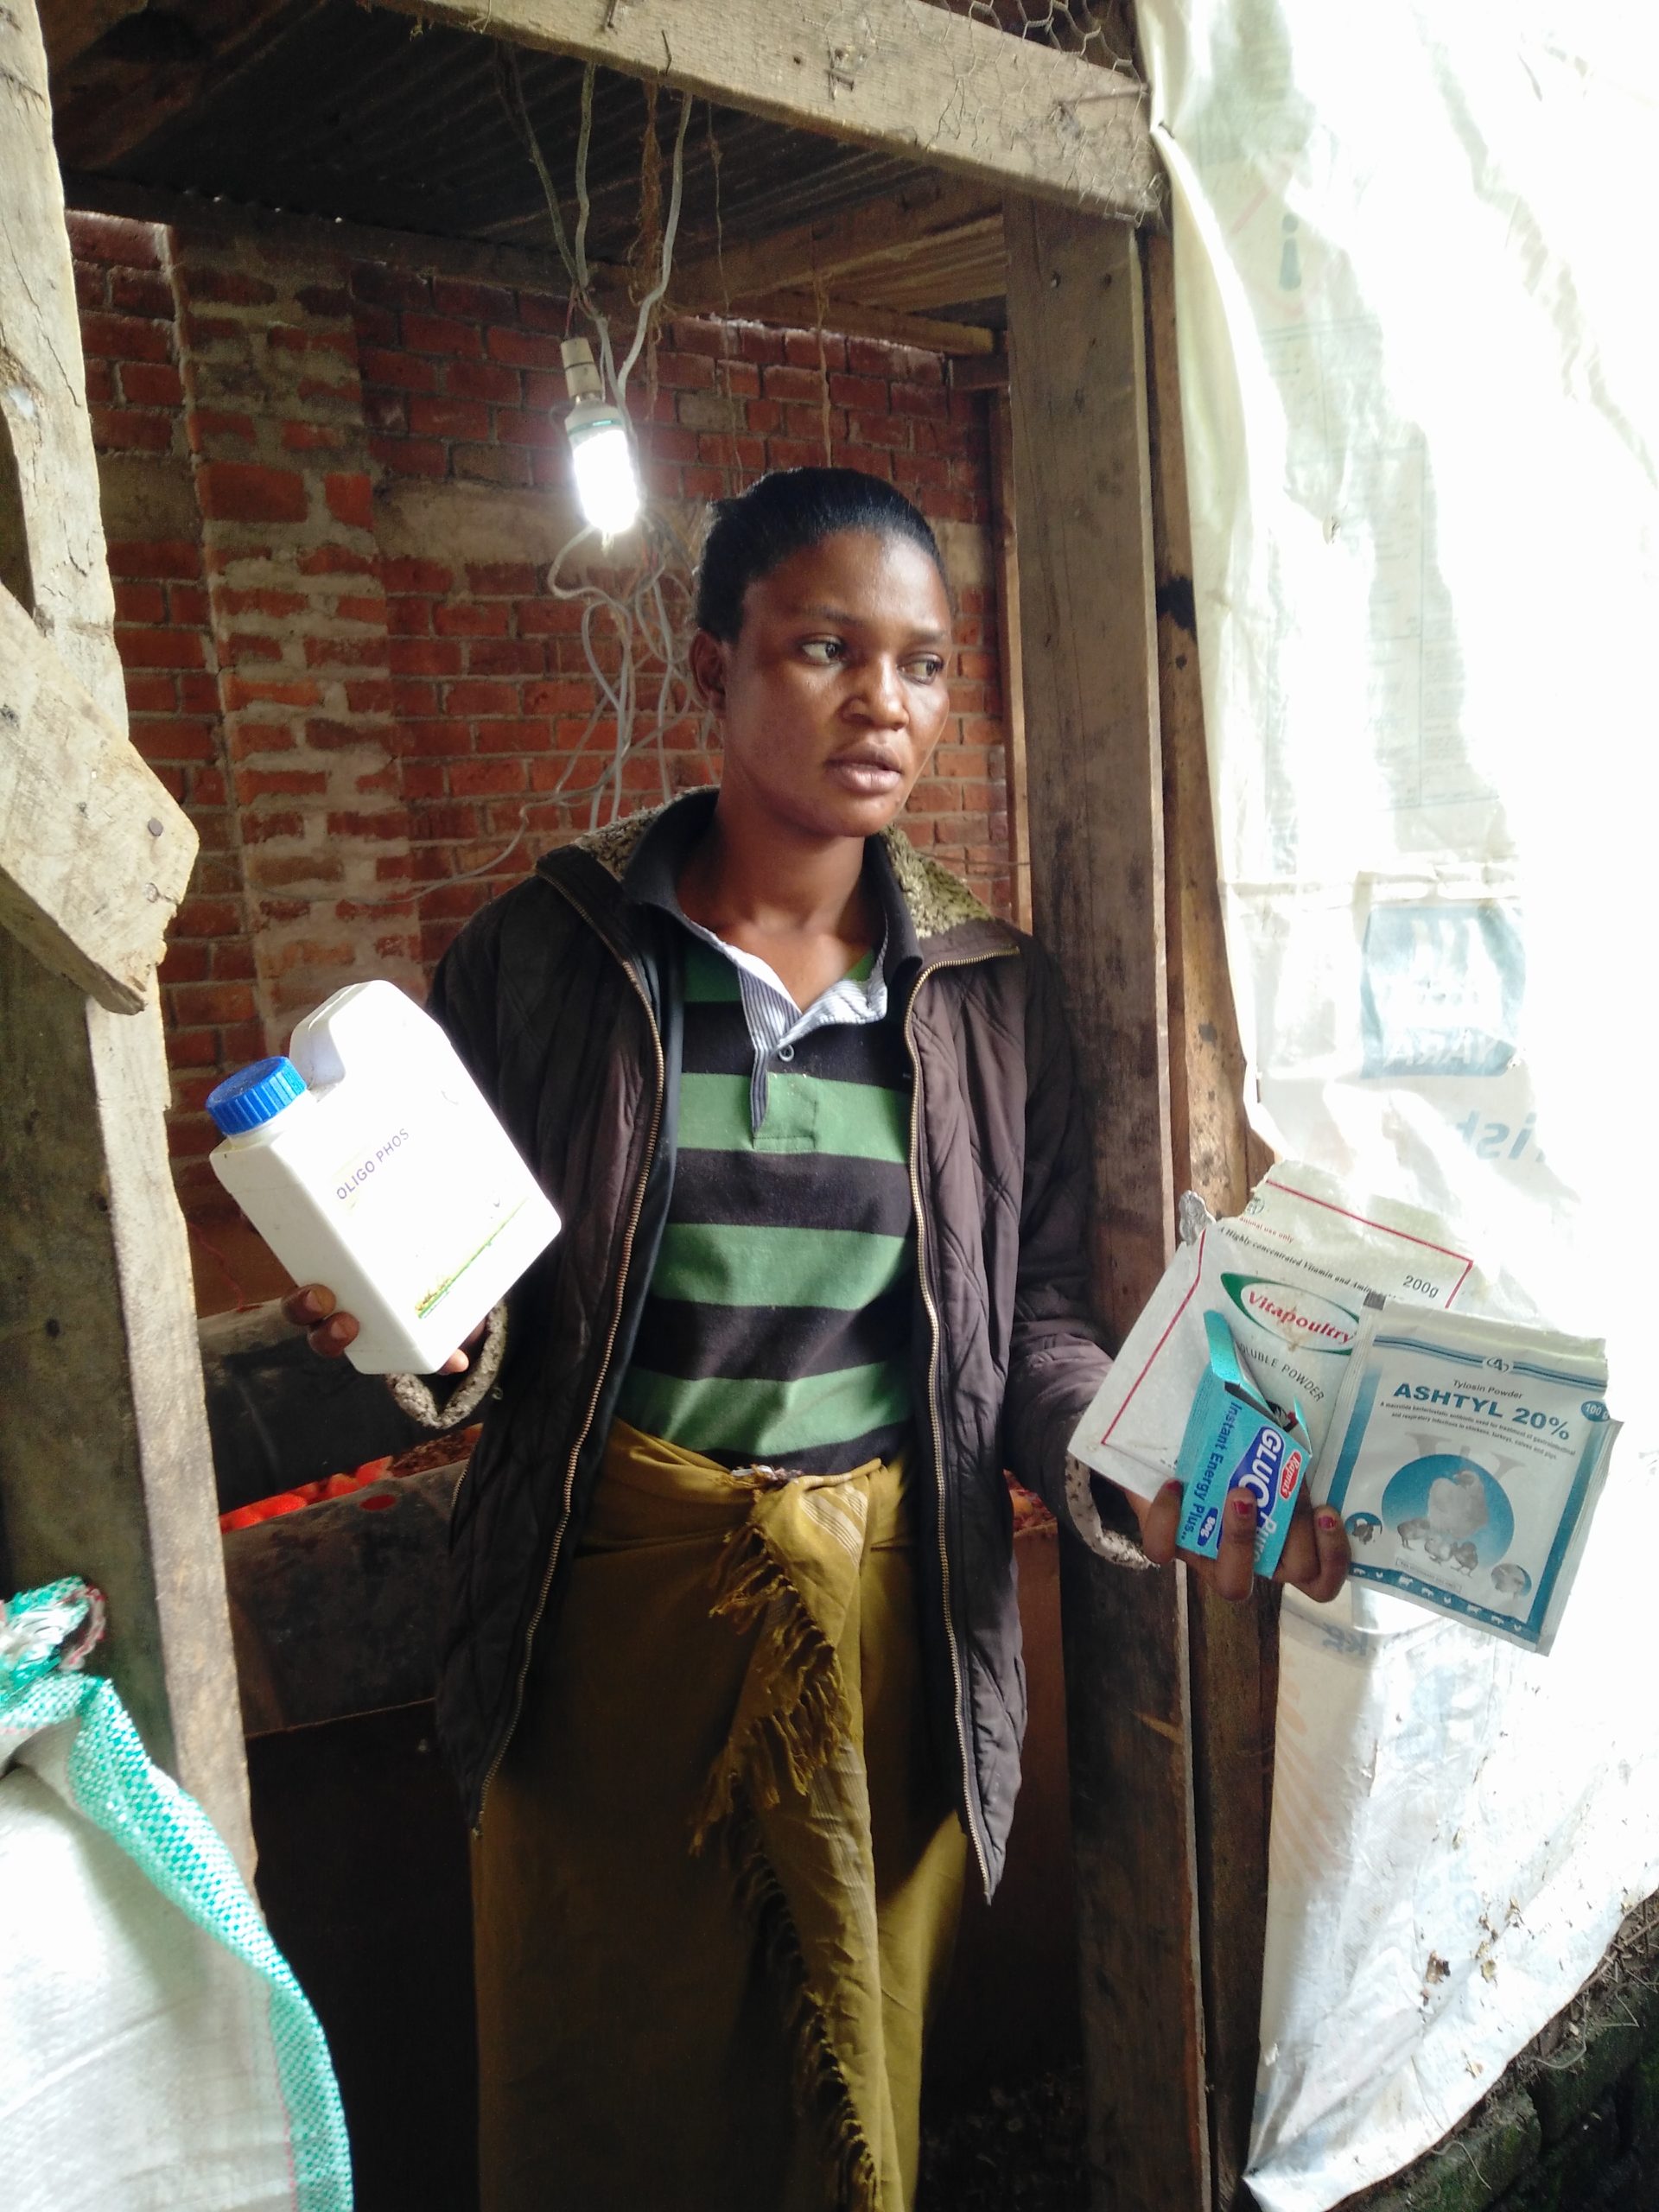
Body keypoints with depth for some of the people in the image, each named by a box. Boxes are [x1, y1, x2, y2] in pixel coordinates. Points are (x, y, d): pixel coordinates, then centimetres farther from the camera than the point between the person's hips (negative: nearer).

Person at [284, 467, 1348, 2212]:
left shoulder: (990, 992, -1)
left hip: (889, 1610, 2)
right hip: (616, 1599, -1)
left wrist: (1145, 1481, -14)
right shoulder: (544, 957, -6)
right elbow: (479, 1334, -1)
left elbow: (1030, 1314, 2)